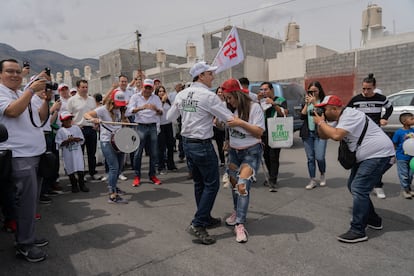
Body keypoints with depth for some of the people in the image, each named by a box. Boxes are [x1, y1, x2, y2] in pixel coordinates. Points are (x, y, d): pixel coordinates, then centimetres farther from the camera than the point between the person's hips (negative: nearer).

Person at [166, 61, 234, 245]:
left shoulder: (182, 94, 6)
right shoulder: (208, 96, -15)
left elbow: (169, 117, 15)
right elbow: (229, 118, -13)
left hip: (186, 143, 8)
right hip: (202, 145, -8)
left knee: (199, 183, 18)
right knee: (211, 184, 2)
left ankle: (206, 218, 31)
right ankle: (197, 224, 1)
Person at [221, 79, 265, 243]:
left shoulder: (254, 107, -11)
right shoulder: (231, 109, 5)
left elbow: (259, 132, -15)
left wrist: (241, 123, -24)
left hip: (251, 152, -6)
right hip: (233, 151, 6)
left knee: (242, 185, -15)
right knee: (234, 183, 12)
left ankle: (240, 225, -11)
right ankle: (237, 211, 34)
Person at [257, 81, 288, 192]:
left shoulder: (280, 100, 3)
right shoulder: (261, 101, 15)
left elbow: (284, 113, -10)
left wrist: (273, 104, -16)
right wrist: (258, 100, -4)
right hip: (264, 132, 5)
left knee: (273, 157, -10)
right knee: (266, 156, 10)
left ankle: (272, 182, -5)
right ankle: (273, 176, 27)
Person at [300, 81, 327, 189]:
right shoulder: (306, 101, 11)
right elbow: (302, 116, 1)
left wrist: (314, 102, -14)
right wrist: (307, 104, -7)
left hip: (320, 133, -3)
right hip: (307, 133, 4)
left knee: (319, 157, -8)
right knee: (310, 158, 5)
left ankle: (322, 176, 21)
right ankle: (312, 180, 16)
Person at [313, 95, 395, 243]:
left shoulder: (350, 115, -18)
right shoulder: (339, 119, 13)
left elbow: (336, 135, -31)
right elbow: (324, 136, 17)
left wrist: (321, 122, -18)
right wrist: (320, 123, 1)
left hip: (379, 155, -11)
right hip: (367, 157, 11)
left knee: (358, 189, -16)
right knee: (354, 186, 15)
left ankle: (358, 231, -10)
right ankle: (373, 220, 29)